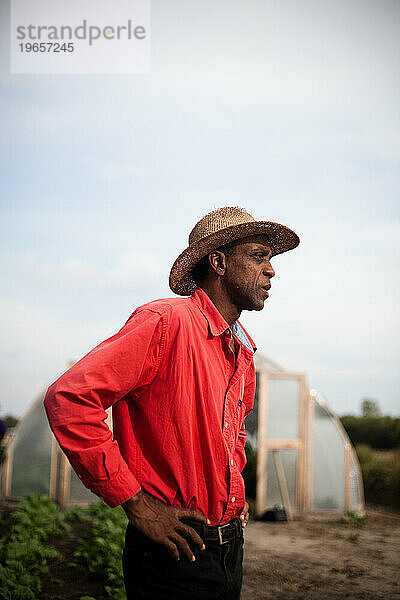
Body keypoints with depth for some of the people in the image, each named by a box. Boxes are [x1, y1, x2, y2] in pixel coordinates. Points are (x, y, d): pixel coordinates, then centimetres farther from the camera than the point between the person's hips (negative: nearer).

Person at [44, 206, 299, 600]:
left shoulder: (244, 354, 11)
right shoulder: (166, 323, -16)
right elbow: (68, 398, -24)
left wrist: (232, 490, 13)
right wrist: (135, 502, -21)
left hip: (229, 548, 8)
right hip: (173, 557, -8)